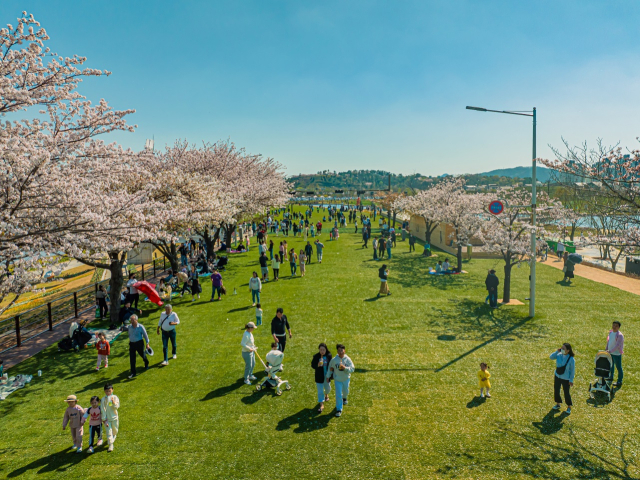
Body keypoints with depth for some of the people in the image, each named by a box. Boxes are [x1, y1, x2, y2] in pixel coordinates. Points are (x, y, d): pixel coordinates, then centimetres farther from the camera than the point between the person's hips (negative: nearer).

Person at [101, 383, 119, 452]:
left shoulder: (115, 397, -7)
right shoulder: (103, 399, -11)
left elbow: (117, 407, -14)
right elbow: (103, 410, -11)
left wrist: (113, 402, -32)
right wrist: (104, 419, -13)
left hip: (114, 418, 2)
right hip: (107, 419, -2)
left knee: (115, 430, 18)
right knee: (109, 431, -5)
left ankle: (113, 437, 48)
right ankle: (111, 445, 1)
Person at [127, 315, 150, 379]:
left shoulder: (140, 327, -14)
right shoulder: (129, 327, -2)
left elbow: (145, 335, -5)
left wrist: (147, 343, -2)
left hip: (139, 343, -3)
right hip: (132, 343, 3)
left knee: (142, 355, 16)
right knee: (132, 359, -2)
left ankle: (146, 364, 49)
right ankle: (133, 373, 5)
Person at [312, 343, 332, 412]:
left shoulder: (329, 356, -10)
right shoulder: (316, 356, -16)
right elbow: (312, 365, -12)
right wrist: (317, 365, -33)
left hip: (327, 375, 3)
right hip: (319, 376, -2)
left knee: (328, 387, 23)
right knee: (320, 390, 2)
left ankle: (326, 395, 56)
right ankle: (321, 405, 13)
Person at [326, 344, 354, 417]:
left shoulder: (348, 359, -17)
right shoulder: (334, 360, -15)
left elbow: (352, 369, -18)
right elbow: (330, 368, 0)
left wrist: (345, 368, -32)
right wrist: (328, 376, 4)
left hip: (346, 379, 1)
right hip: (337, 379, -1)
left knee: (345, 391, 25)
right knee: (338, 395, -3)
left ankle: (345, 398, 60)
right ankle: (339, 410, 9)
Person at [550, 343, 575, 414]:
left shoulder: (571, 359, -19)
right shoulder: (559, 355, -8)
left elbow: (572, 370, -13)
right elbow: (551, 357, -3)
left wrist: (571, 380, -11)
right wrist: (557, 351, -15)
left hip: (566, 379, -5)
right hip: (557, 376, 5)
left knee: (566, 393, 7)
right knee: (556, 391, 14)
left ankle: (569, 407, 28)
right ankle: (558, 404, 35)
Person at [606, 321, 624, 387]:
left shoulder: (620, 335, -21)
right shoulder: (611, 332, 3)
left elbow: (618, 345, -28)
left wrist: (610, 351, -37)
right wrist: (606, 350, 17)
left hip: (617, 354, -8)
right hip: (610, 353, 8)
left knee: (618, 367, 4)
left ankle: (619, 382, 15)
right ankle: (611, 377, 41)